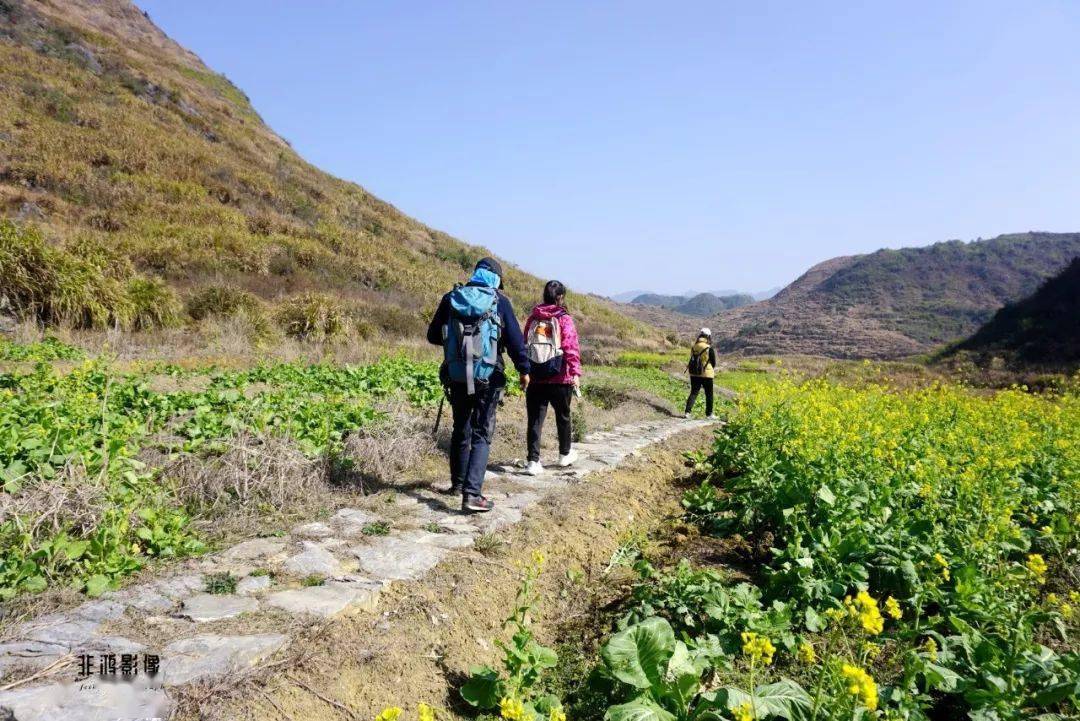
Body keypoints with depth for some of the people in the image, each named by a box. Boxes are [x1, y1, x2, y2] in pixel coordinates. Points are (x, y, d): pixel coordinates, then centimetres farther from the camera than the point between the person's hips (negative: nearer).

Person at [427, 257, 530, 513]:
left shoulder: (451, 298, 5)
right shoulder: (499, 301, -3)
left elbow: (433, 336, 11)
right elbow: (515, 339, -6)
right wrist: (524, 370, 5)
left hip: (456, 376, 3)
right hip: (487, 377, -3)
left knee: (460, 430, 20)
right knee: (482, 435, 0)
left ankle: (458, 483, 33)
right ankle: (472, 494, -11)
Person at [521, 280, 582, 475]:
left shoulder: (533, 318, 7)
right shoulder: (564, 319, -6)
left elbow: (524, 344, 13)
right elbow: (571, 348, -15)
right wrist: (575, 373, -16)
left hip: (535, 378, 3)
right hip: (560, 379, -2)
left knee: (535, 419, 3)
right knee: (563, 416, 16)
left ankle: (533, 461, -4)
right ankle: (565, 454, 32)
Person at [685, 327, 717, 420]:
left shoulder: (693, 347, 0)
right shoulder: (709, 349, -13)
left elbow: (692, 359, 7)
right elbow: (713, 362, -4)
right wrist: (713, 369, 15)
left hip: (694, 374, 4)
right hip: (706, 374, -4)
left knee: (693, 393, 11)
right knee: (709, 394, 9)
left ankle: (688, 411, 1)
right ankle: (709, 414, 15)